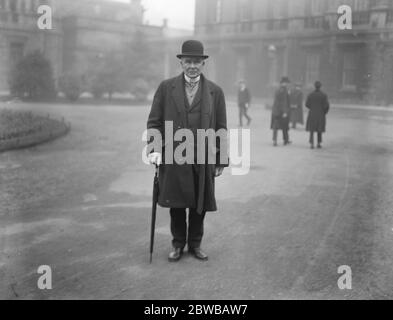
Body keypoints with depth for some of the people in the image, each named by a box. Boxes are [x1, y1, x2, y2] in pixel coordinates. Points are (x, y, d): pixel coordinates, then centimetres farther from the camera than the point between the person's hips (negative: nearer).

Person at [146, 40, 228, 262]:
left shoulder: (215, 91, 5)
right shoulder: (166, 88, 4)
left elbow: (221, 128, 5)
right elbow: (154, 122, 4)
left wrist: (221, 160, 2)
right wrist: (155, 148, -10)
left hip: (203, 160, 1)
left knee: (200, 206, 9)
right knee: (176, 205, 8)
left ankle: (195, 244, 29)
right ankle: (178, 245, 27)